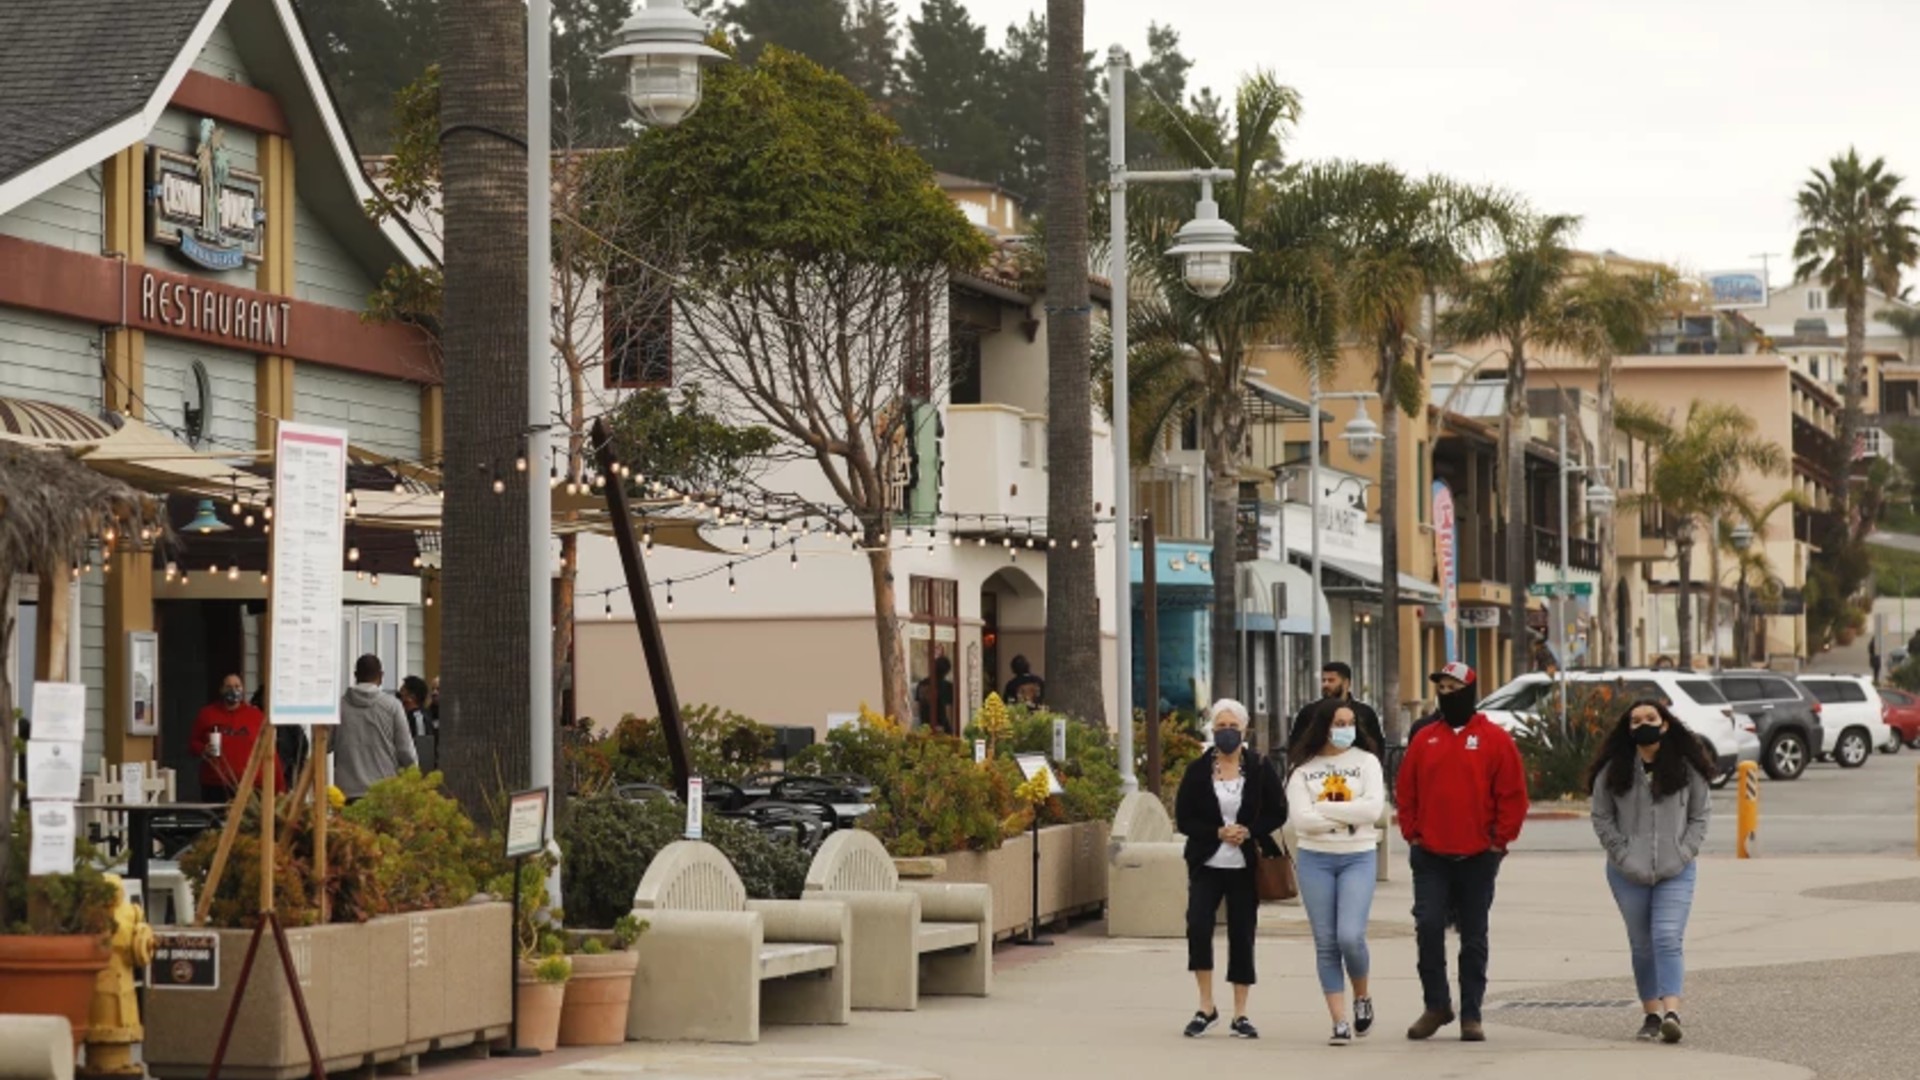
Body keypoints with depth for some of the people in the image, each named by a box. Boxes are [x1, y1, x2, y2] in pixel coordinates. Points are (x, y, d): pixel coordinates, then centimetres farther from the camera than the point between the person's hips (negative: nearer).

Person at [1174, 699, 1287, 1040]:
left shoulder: (1260, 769, 2)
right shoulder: (1198, 770, 2)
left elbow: (1278, 813, 3)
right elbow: (1183, 818, 2)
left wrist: (1248, 831, -14)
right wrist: (1217, 832, -13)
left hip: (1246, 867, 0)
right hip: (1206, 866, 0)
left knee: (1242, 935, 4)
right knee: (1198, 927, -17)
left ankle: (1240, 1014, 13)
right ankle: (1206, 1008, -6)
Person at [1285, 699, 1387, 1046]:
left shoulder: (1366, 761, 2)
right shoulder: (1303, 769, 3)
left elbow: (1373, 808, -12)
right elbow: (1301, 818, -9)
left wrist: (1325, 809, -10)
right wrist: (1348, 818, -9)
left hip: (1358, 858, -1)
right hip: (1315, 859, 1)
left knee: (1350, 936, -15)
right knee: (1326, 944, 1)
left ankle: (1362, 996, 14)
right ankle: (1340, 1022, 6)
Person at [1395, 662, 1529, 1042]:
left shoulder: (1495, 740, -1)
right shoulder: (1424, 739, 8)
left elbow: (1513, 795, -2)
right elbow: (1405, 791, 12)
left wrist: (1500, 840, -7)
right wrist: (1412, 833, 3)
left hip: (1478, 857, -2)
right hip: (1430, 855, 2)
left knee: (1474, 937, 5)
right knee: (1428, 925, -10)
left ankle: (1471, 1015, 11)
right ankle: (1436, 1004, 4)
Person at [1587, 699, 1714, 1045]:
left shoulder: (1686, 767, 2)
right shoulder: (1614, 770, 1)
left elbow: (1701, 815, 6)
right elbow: (1601, 818, 5)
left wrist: (1683, 853, -6)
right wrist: (1623, 854, -6)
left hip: (1676, 873, -1)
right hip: (1629, 873, 1)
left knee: (1668, 939, -14)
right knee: (1642, 945, 7)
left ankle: (1671, 1011, -23)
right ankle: (1651, 1013, 15)